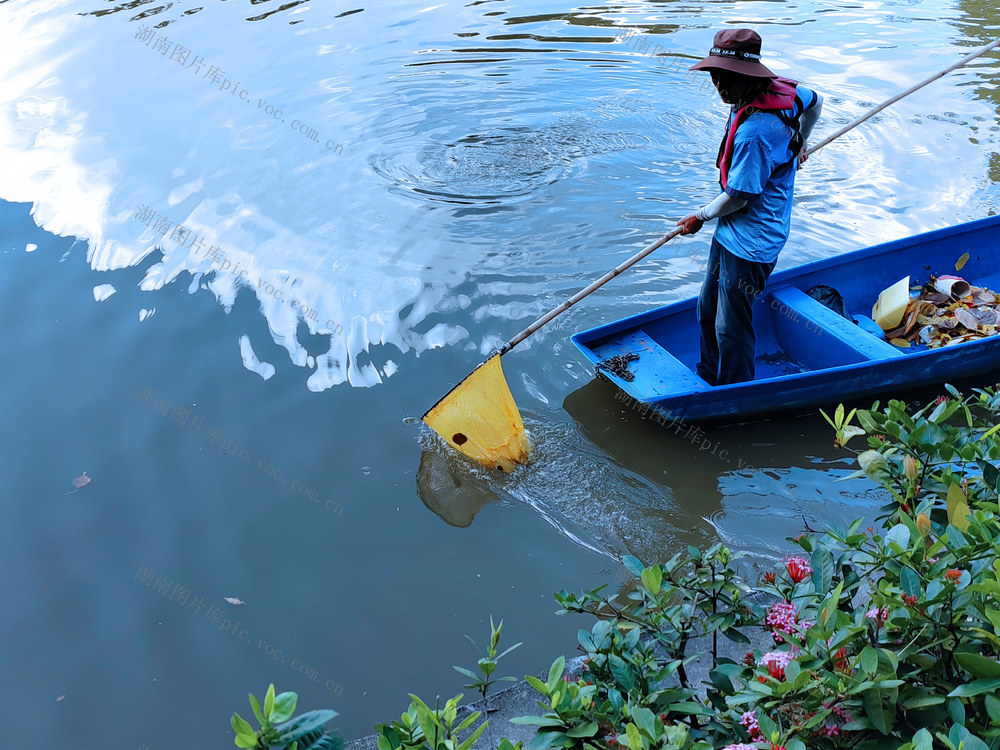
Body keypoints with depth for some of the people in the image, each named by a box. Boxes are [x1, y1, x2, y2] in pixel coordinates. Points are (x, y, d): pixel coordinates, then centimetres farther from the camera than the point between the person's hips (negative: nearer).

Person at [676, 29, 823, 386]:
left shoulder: (753, 132, -31)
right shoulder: (780, 89, -2)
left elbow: (737, 198, -23)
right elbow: (815, 102, 20)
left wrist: (699, 217, -4)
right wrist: (796, 146, 36)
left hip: (748, 244, -10)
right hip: (731, 233, 10)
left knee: (731, 329, 3)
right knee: (708, 312, 21)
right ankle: (709, 379, 39)